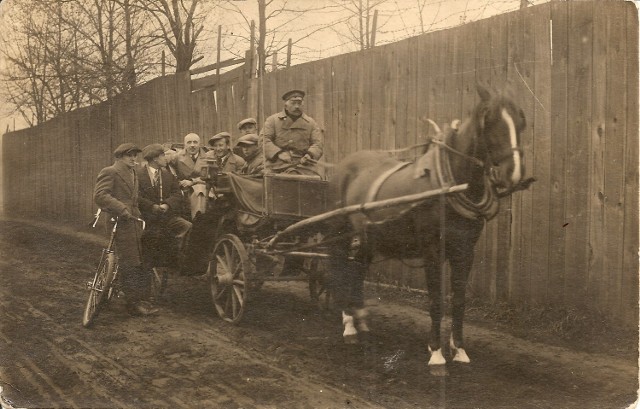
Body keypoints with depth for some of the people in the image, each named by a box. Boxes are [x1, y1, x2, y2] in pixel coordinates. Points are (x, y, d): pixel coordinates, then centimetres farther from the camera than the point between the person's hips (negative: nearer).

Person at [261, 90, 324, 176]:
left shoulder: (310, 123, 17)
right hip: (278, 164, -2)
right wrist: (278, 153, -16)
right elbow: (264, 140, 0)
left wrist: (310, 154, -14)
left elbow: (317, 143, 9)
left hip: (303, 163, 2)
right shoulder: (272, 120, 11)